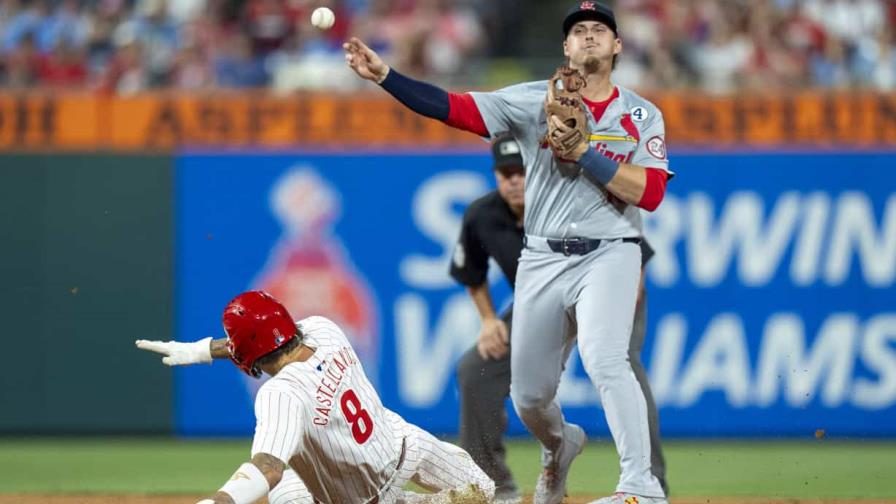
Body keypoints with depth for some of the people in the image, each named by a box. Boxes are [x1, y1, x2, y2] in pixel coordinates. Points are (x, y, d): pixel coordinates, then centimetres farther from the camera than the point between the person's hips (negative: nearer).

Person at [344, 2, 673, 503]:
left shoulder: (642, 115, 4)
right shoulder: (535, 100, 6)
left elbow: (650, 193, -10)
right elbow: (454, 107, -4)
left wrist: (583, 152, -17)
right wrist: (385, 76, -16)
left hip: (609, 255, -3)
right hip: (543, 260, 3)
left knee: (605, 360, -28)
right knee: (529, 393, 8)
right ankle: (559, 447, 43)